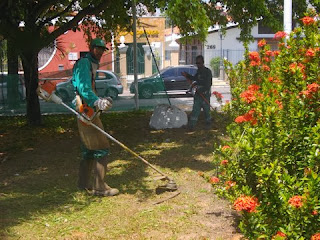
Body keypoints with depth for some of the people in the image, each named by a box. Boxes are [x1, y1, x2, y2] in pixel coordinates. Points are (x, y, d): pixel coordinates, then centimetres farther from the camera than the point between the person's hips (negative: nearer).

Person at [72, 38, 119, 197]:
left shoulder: (92, 65, 22)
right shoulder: (84, 63, -10)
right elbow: (83, 88, -22)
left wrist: (102, 101, 8)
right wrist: (98, 102, -34)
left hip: (90, 111, 11)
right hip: (86, 110, -11)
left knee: (89, 148, 16)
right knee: (101, 148, -8)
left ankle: (84, 183, 24)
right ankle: (99, 188, -3)